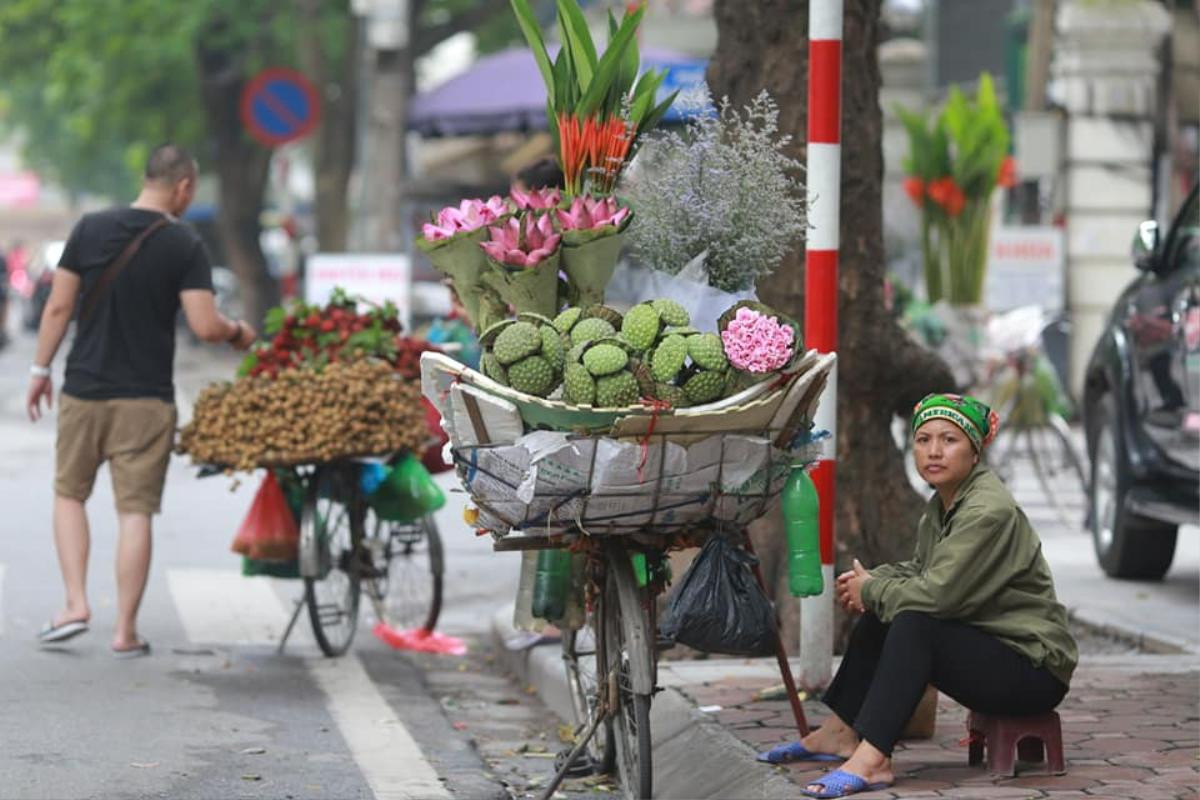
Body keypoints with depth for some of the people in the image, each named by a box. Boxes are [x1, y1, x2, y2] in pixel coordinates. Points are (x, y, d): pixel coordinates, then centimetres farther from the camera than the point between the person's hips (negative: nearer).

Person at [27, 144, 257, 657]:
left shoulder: (90, 229, 0)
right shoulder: (184, 246, -7)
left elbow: (58, 308, 1)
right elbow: (205, 327, -13)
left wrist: (41, 369, 11)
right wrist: (238, 334, 8)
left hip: (84, 390, 2)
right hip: (147, 400, -2)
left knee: (69, 494, 18)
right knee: (135, 511, 3)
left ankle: (76, 604, 7)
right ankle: (125, 630, 4)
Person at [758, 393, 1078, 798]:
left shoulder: (989, 511, -22)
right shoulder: (941, 505, 9)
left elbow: (937, 594, -27)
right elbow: (919, 571, 18)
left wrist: (871, 590, -11)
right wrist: (872, 582, -3)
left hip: (1035, 666, -10)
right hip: (987, 648, 10)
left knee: (913, 624, -28)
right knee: (879, 615, 8)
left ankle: (871, 759, -33)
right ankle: (840, 732, 15)